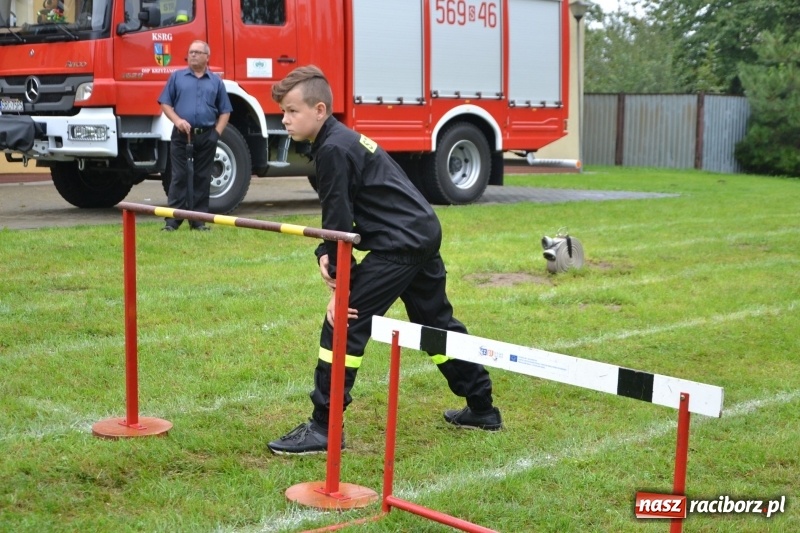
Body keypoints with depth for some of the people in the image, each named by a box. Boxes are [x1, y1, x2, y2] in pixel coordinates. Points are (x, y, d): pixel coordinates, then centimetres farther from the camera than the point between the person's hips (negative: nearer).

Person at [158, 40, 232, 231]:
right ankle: (173, 220, -2)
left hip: (206, 136, 1)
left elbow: (225, 111, 11)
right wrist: (177, 120, -11)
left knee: (202, 178, 4)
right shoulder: (177, 77, 8)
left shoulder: (216, 81, 11)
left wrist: (217, 132, -2)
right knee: (179, 177, -2)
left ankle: (199, 219, 9)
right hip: (182, 135, -1)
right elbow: (165, 103, 6)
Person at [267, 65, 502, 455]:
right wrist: (326, 254, -3)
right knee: (436, 323, 21)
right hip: (424, 233, 11)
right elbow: (339, 216, 15)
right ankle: (481, 409, 33)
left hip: (399, 243, -11)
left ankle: (323, 428, -8)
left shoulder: (333, 149, -15)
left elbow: (340, 221, -16)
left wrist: (343, 286, -12)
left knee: (345, 322, -9)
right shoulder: (341, 140, 15)